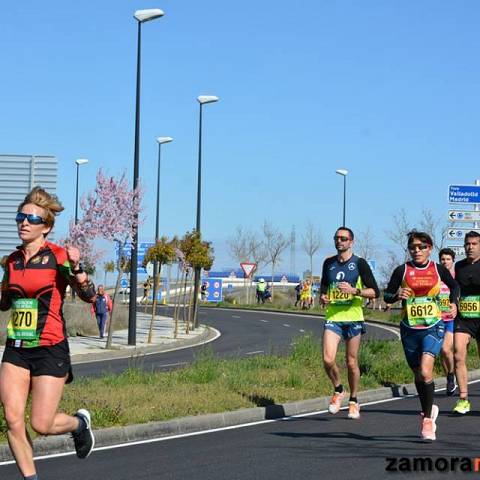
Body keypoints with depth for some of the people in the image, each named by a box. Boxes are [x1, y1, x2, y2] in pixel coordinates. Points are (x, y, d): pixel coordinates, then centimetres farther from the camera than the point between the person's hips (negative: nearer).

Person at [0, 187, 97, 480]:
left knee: (42, 425, -4)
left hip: (50, 349, -5)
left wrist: (76, 268, -30)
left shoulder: (58, 256, -8)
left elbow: (89, 295, -14)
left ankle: (80, 423, 29)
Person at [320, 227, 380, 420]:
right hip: (332, 317, 2)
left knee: (351, 362, 5)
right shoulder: (328, 263, 10)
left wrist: (354, 290, -19)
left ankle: (353, 401, 21)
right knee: (327, 359, -13)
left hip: (353, 318, -2)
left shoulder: (359, 264, -2)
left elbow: (374, 292, -4)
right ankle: (338, 390, 12)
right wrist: (322, 296, 4)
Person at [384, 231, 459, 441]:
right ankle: (429, 410, 36)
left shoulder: (438, 269, 2)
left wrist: (454, 303, 4)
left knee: (425, 371, -20)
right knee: (418, 375, 12)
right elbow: (387, 295, 3)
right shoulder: (402, 271, 0)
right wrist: (397, 295, -17)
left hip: (433, 327, -2)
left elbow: (454, 286, 20)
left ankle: (427, 419, -9)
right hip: (409, 329, 2)